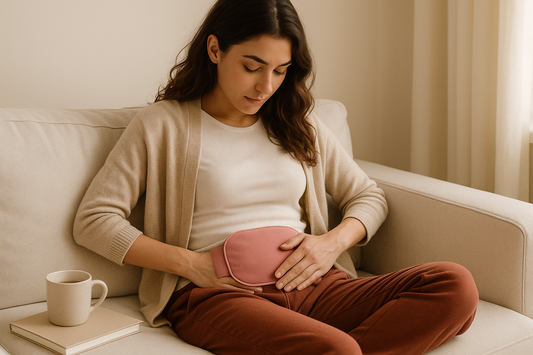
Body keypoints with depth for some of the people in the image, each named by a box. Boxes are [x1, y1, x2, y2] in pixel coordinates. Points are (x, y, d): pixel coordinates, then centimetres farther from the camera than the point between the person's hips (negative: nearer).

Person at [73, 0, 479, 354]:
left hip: (312, 286, 7)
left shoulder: (300, 126, 21)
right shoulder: (163, 125, 7)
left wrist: (334, 242, 1)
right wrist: (191, 263, -10)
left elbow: (369, 196, 24)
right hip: (217, 296, -6)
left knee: (456, 285, -23)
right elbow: (94, 220, 2)